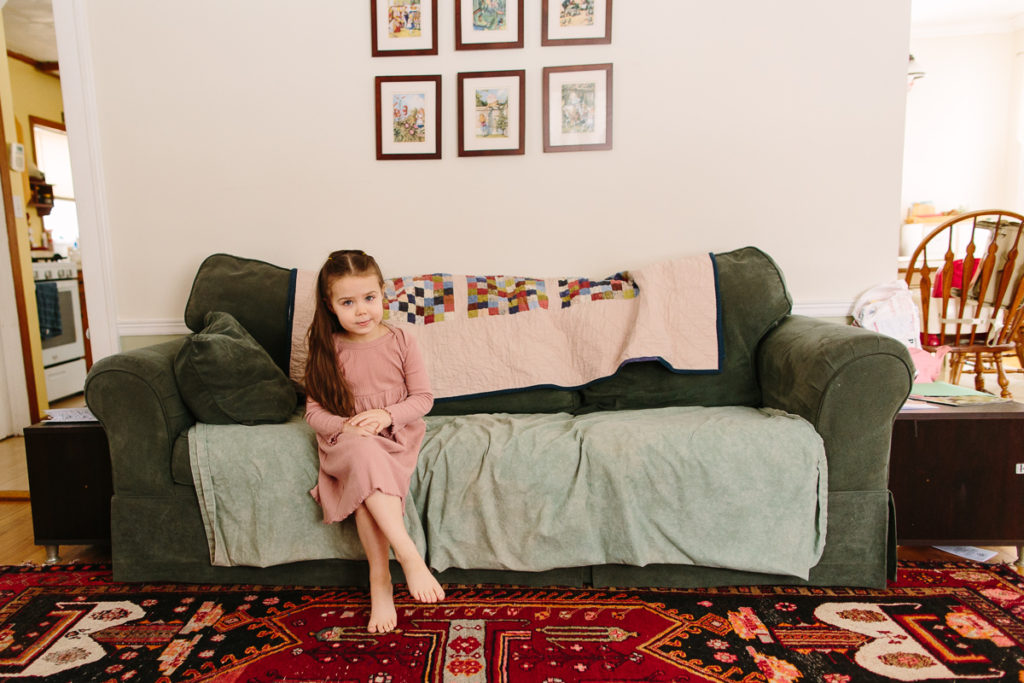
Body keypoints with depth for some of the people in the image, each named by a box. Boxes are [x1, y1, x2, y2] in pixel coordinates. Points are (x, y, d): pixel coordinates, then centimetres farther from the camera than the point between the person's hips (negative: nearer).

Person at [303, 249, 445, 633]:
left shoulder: (401, 342, -1)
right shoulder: (328, 350, 0)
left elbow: (423, 397, 0)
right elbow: (314, 410, 1)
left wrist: (388, 414, -18)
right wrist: (344, 427, -19)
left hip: (396, 436, 0)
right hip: (346, 440, 1)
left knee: (365, 481, -30)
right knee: (366, 457, -34)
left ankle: (379, 579, -19)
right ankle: (409, 557, -36)